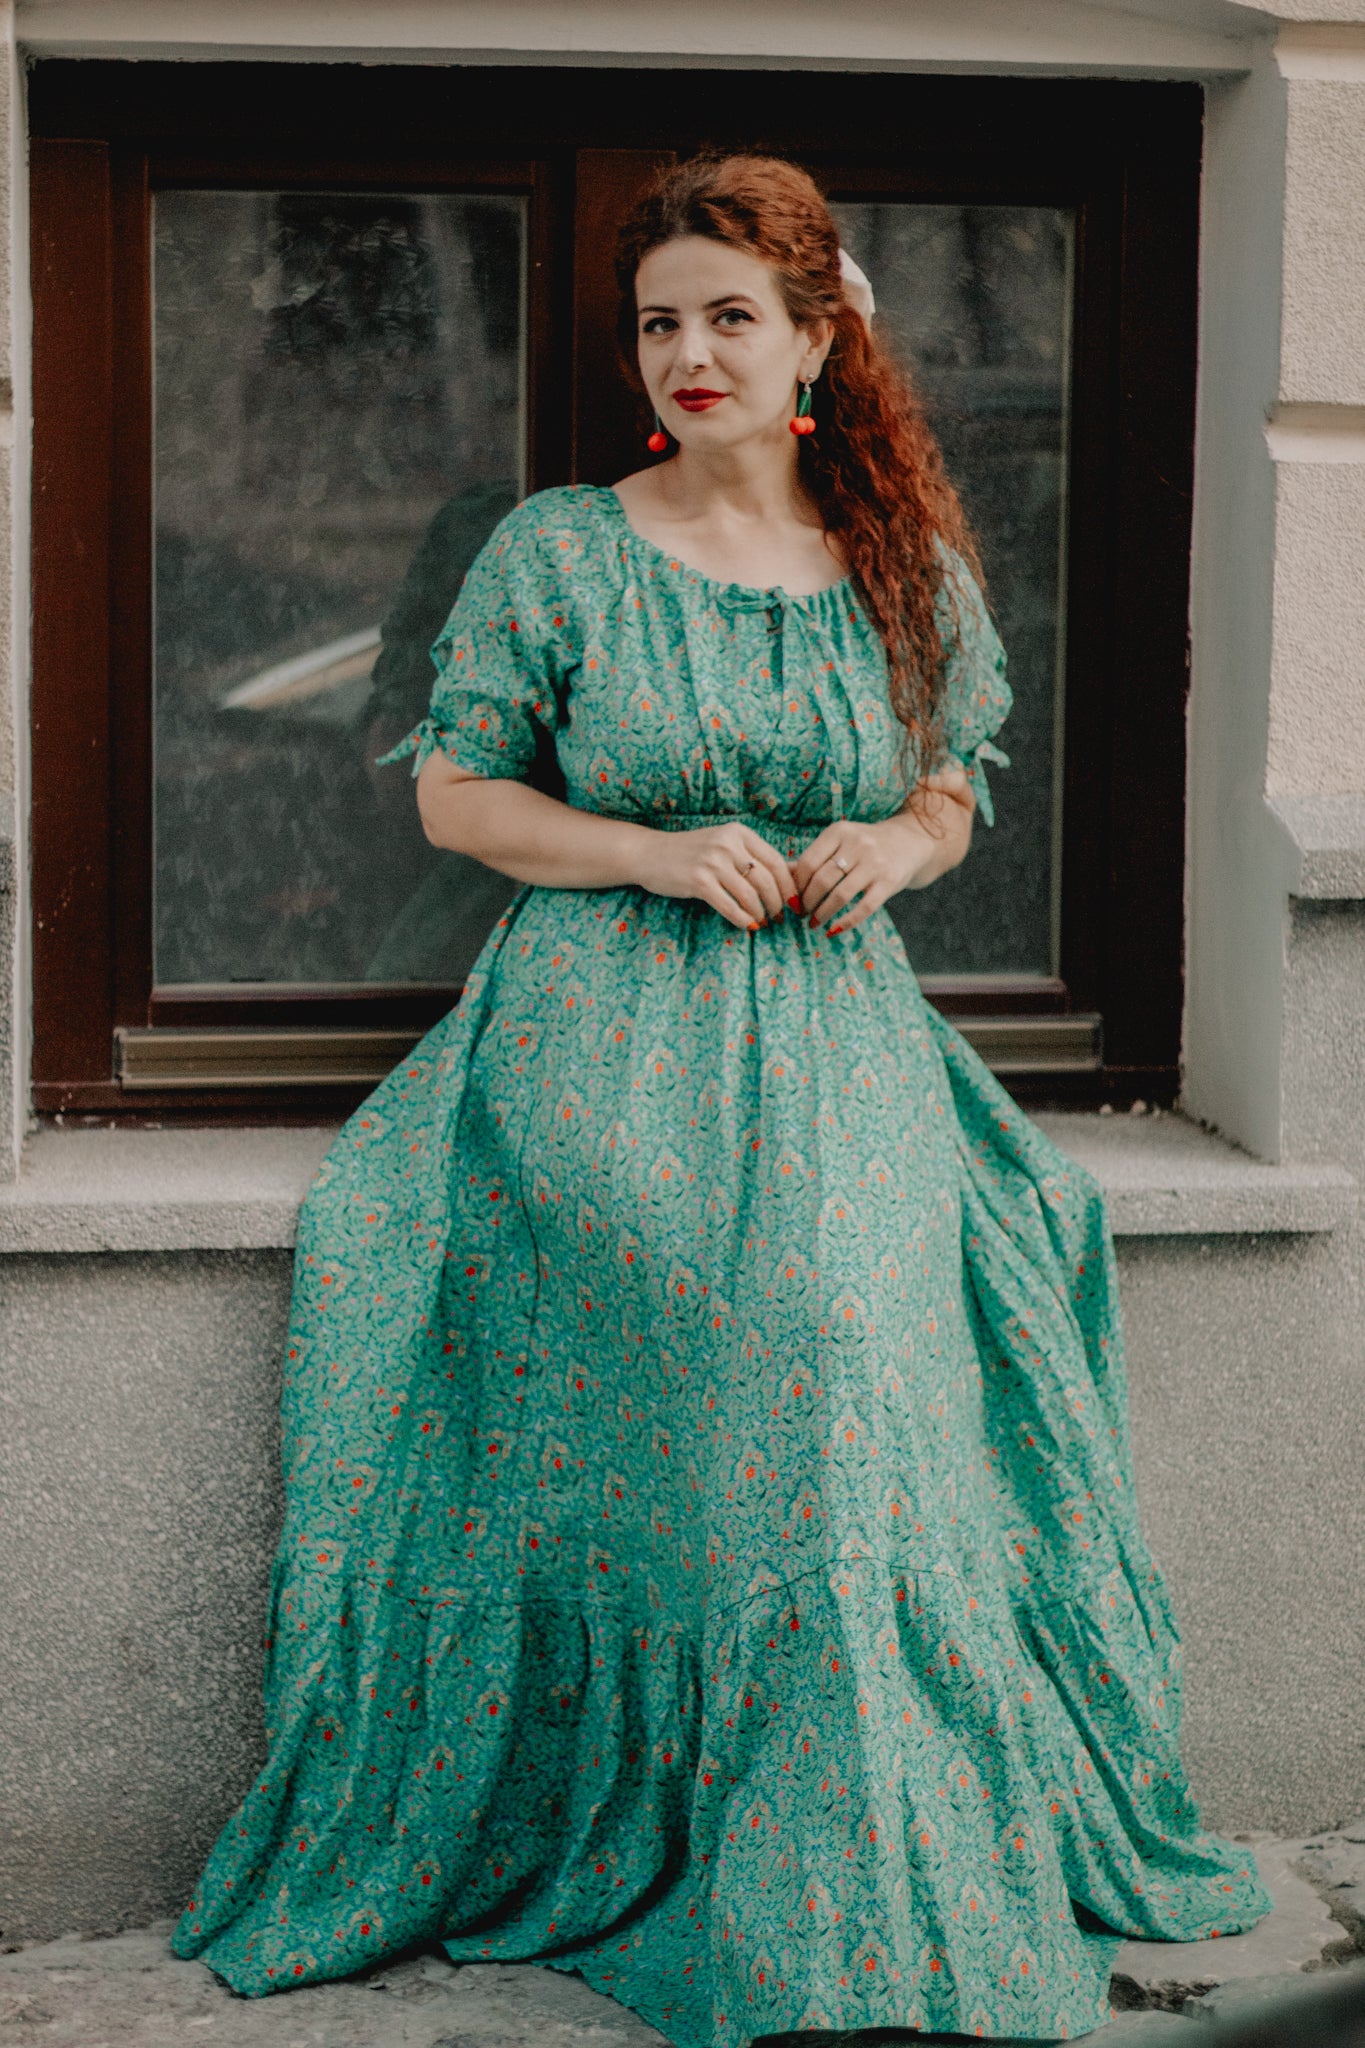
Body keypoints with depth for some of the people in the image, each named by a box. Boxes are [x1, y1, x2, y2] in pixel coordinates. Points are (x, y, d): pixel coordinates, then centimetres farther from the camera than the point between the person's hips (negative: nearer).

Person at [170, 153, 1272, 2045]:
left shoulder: (913, 575, 9)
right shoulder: (555, 553, 2)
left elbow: (956, 796, 20)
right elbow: (454, 792, 4)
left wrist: (892, 849, -4)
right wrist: (656, 853, -11)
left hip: (838, 1054, 2)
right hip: (602, 1050, -2)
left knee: (853, 1378, -17)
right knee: (654, 1442, -19)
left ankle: (876, 1891, -1)